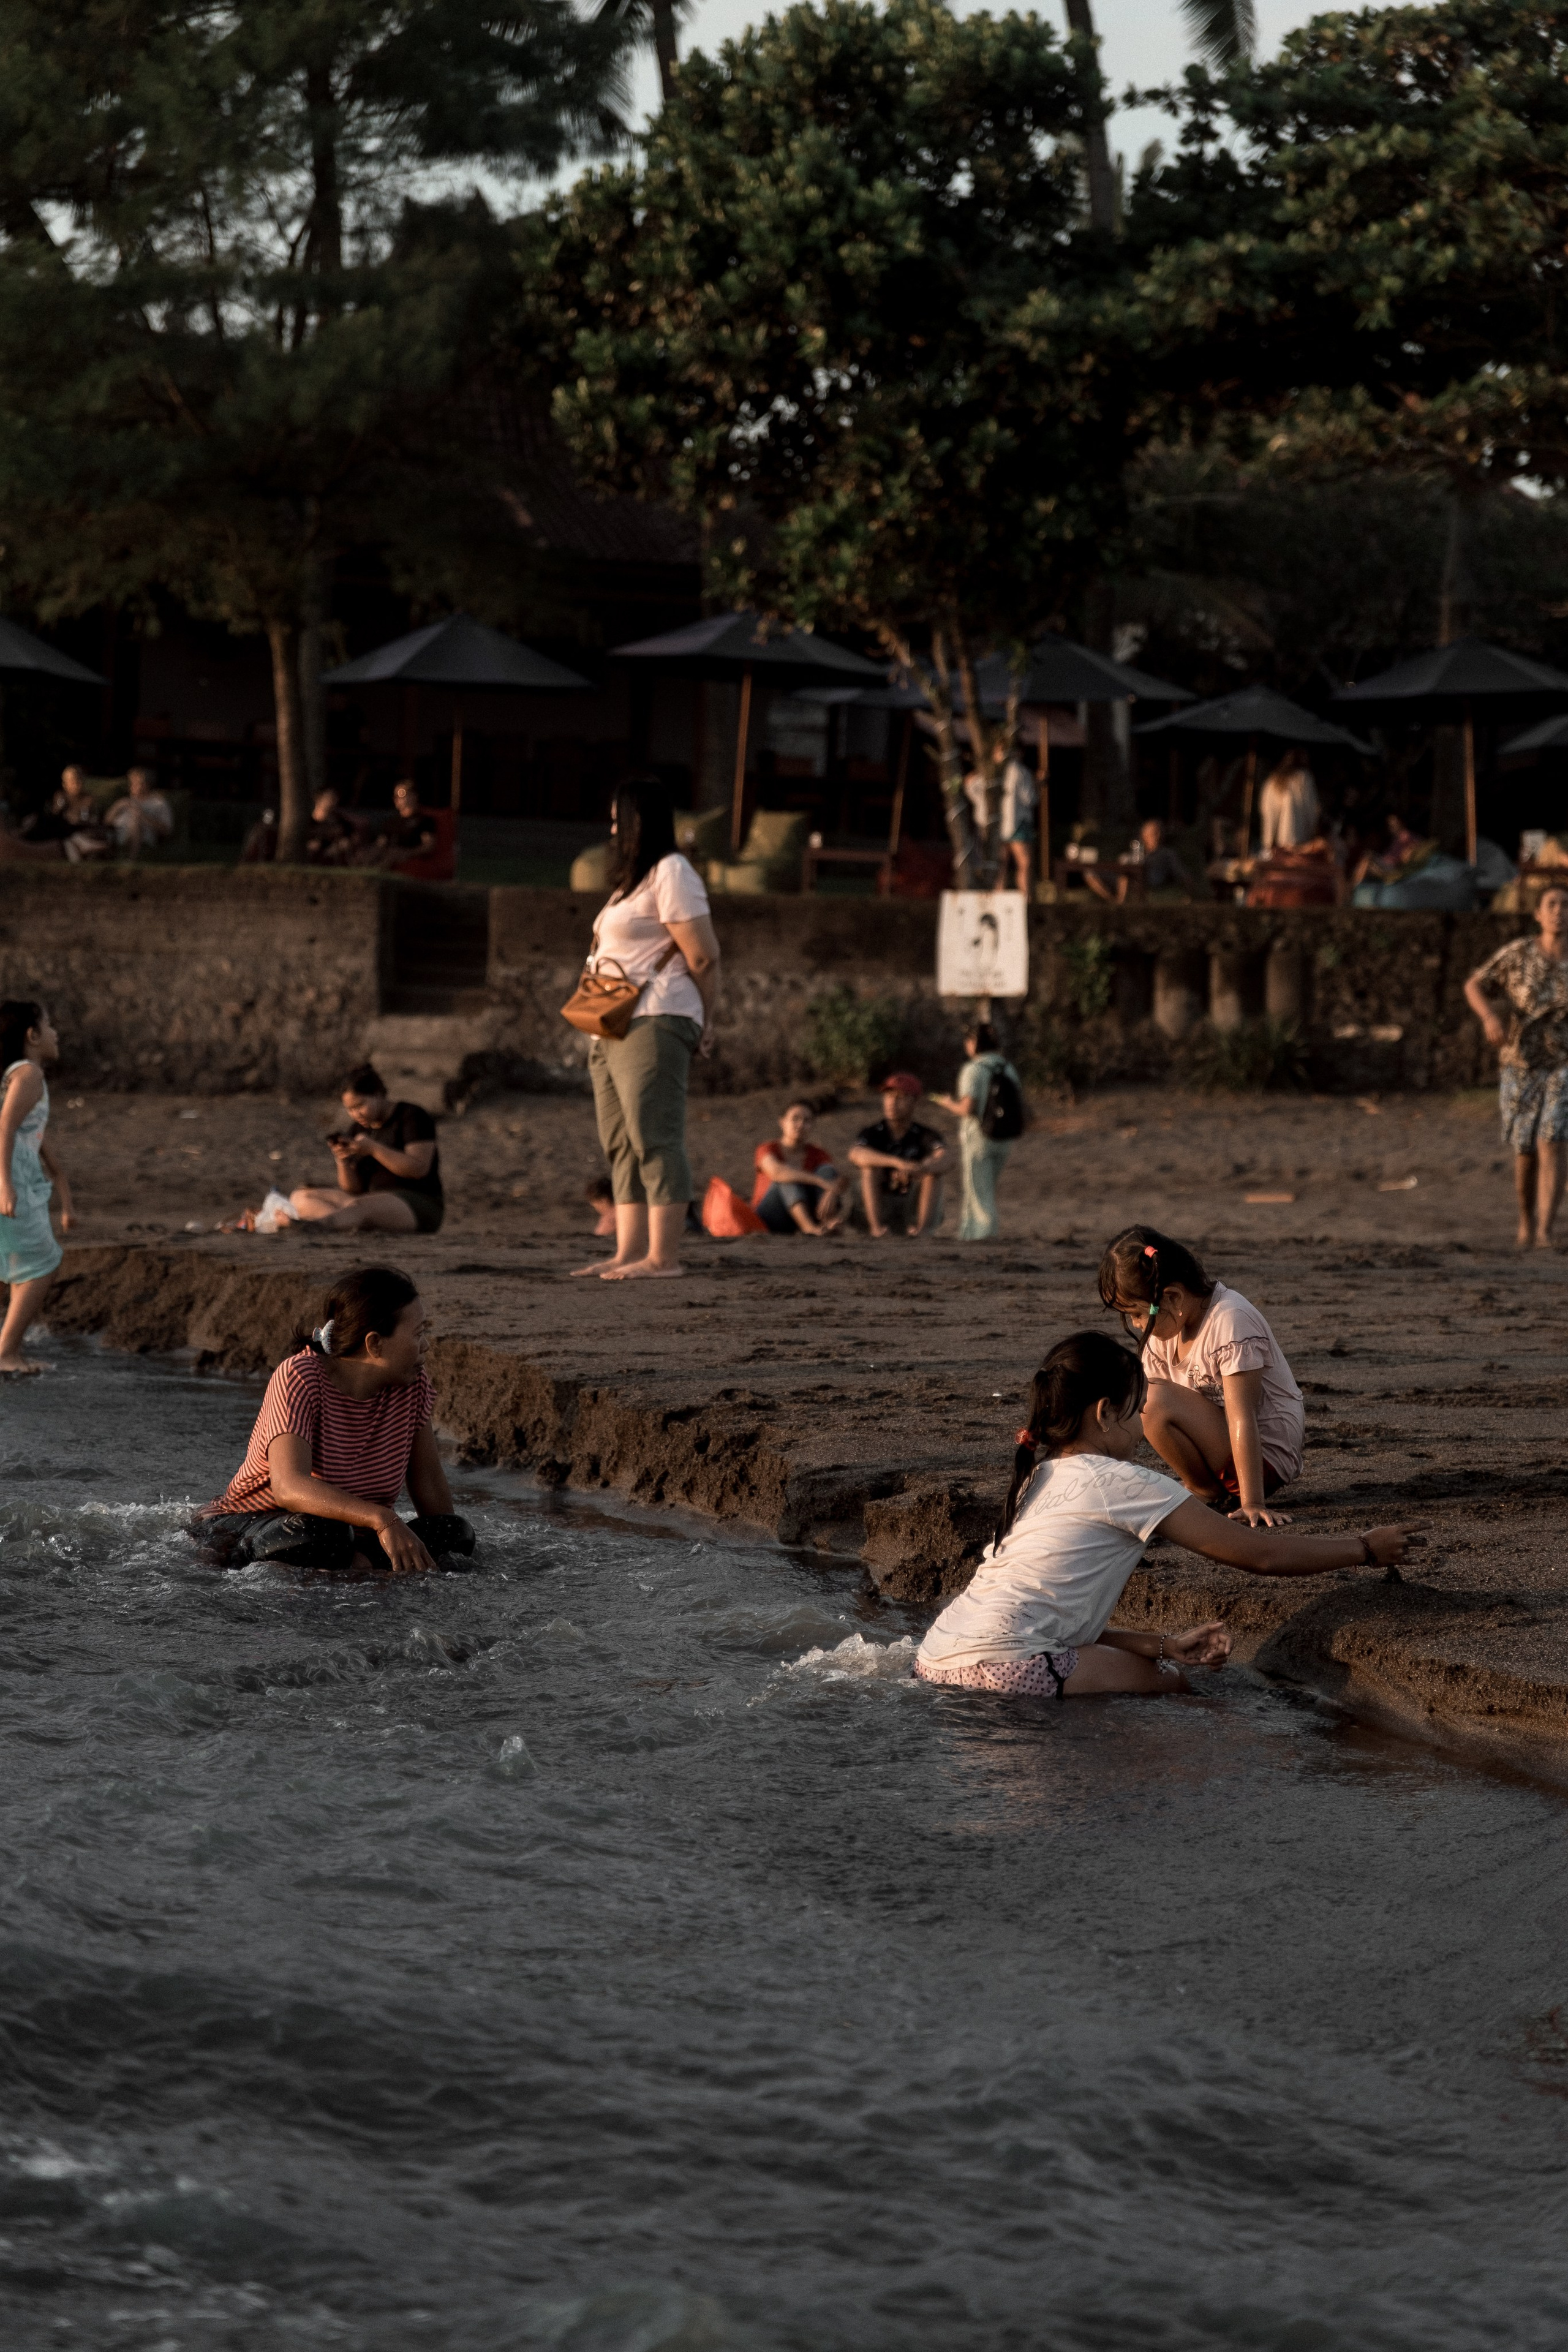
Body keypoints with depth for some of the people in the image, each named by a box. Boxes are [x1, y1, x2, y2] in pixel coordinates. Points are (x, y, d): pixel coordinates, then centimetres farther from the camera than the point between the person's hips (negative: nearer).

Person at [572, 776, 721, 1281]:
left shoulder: (670, 874, -8)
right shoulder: (634, 877, 23)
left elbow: (703, 957, -11)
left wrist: (703, 1023, -1)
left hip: (652, 1026, -11)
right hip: (614, 1030, 11)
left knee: (654, 1140, -13)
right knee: (622, 1145, 8)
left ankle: (663, 1256, -16)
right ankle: (630, 1253, 9)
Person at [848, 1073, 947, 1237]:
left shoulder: (924, 1135, -4)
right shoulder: (872, 1133, -5)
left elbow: (943, 1160, -26)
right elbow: (856, 1155, -29)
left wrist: (918, 1169, -50)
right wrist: (898, 1163, -45)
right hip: (879, 1206, 0)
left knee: (933, 1168, -21)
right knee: (871, 1164, -22)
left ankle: (923, 1229, -32)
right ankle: (877, 1228, -31)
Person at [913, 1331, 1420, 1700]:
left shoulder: (1040, 1481, 21)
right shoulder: (1121, 1482, -4)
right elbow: (1259, 1554, 1)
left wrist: (1166, 1645, 12)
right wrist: (1365, 1549, 12)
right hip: (1002, 1666, -9)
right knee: (1170, 1685, 6)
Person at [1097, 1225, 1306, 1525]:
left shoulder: (1230, 1322, -23)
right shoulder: (1164, 1327, 2)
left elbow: (1242, 1419, -29)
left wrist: (1252, 1504, -33)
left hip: (1268, 1457, -9)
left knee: (1158, 1403, -25)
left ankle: (1207, 1490, -5)